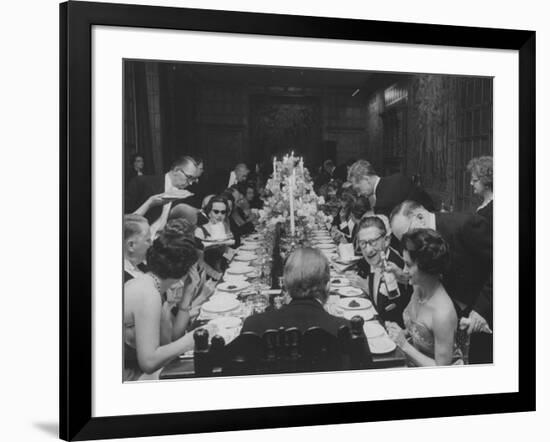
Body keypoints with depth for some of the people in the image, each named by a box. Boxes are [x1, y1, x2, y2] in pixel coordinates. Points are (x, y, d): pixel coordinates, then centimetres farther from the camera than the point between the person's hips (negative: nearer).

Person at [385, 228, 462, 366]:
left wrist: (404, 345, -24)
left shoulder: (443, 313, -30)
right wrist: (402, 333, -7)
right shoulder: (418, 288, -7)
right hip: (413, 361, 7)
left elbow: (441, 369, -23)